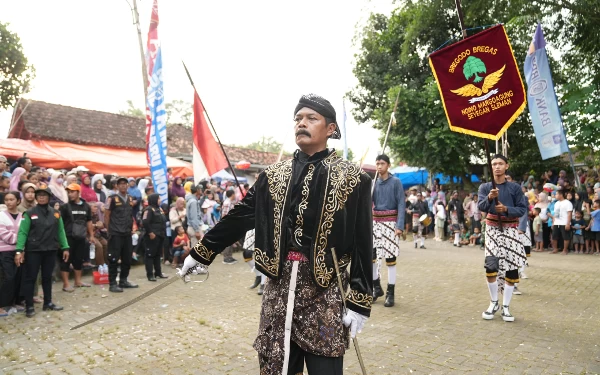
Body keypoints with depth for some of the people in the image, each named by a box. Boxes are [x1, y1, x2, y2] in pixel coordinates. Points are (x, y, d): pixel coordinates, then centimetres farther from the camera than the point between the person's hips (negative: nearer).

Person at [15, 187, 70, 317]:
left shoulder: (56, 213, 5)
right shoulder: (29, 213, -5)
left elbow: (60, 231, 8)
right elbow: (22, 232, -9)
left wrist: (65, 248, 3)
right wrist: (19, 250, -18)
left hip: (50, 251, 3)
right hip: (33, 251, -3)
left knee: (47, 277, 14)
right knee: (31, 278, 2)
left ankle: (48, 302, 25)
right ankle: (29, 306, 10)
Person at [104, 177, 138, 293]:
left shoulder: (130, 199, 12)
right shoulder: (112, 198, -6)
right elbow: (106, 216, -5)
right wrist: (110, 230, -4)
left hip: (127, 234, 6)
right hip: (116, 234, -6)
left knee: (127, 258, 11)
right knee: (114, 259, -3)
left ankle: (123, 281, 24)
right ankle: (112, 284, 3)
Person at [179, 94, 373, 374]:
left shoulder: (351, 179, -2)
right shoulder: (274, 175, 9)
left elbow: (362, 245, -4)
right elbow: (238, 218, 13)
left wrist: (359, 302, -7)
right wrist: (201, 253, 13)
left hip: (325, 290, -3)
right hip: (279, 284, 4)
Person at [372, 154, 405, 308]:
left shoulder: (395, 182, -4)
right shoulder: (373, 182, 9)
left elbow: (401, 205, -8)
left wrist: (400, 226, -16)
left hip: (390, 223, -5)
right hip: (375, 222, 5)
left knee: (390, 257, -3)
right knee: (370, 255, 4)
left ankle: (390, 293, 5)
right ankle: (377, 288, 22)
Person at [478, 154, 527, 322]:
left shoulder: (515, 187, 0)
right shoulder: (485, 187, 2)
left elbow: (523, 209, -1)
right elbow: (480, 207, -10)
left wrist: (506, 209, -17)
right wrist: (489, 198, -30)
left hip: (510, 230, 0)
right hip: (492, 229, 0)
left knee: (511, 268, 1)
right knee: (490, 266, -10)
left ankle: (505, 307, 12)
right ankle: (494, 303, 10)